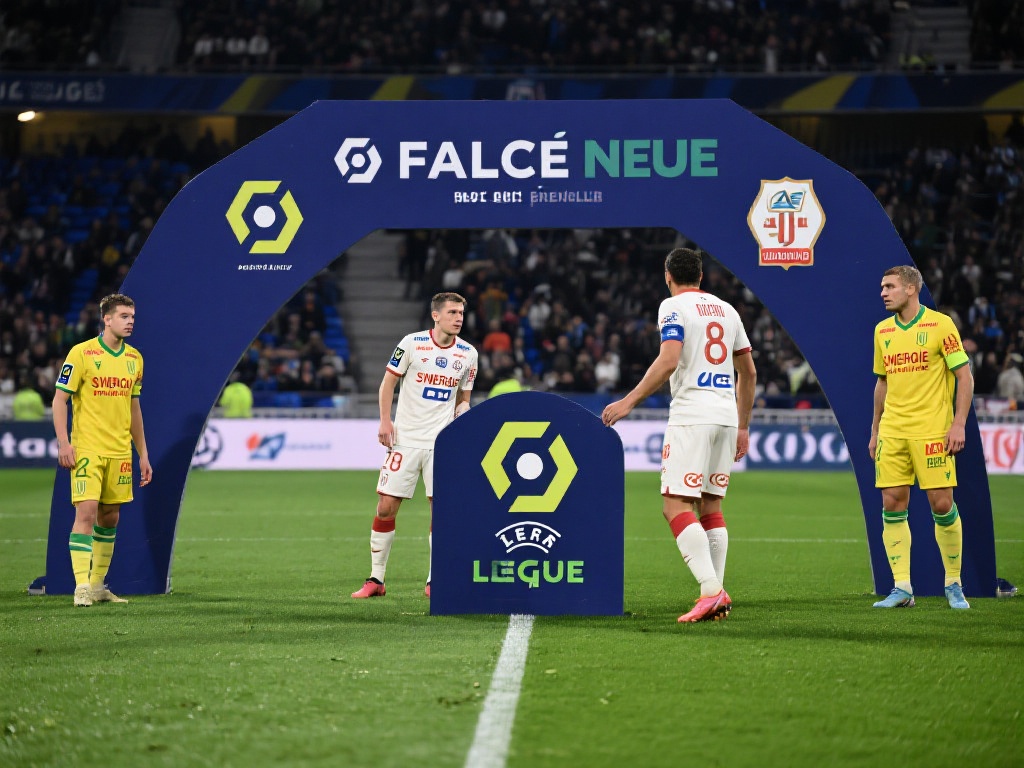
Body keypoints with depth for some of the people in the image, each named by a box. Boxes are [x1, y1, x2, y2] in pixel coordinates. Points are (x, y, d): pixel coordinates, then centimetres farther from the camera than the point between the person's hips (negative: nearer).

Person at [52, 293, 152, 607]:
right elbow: (59, 399, -6)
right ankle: (81, 587, -12)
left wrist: (143, 454, 16)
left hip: (120, 451, 6)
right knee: (86, 512, -13)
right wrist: (63, 442, -16)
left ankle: (98, 585, 18)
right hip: (87, 449, -6)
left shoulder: (135, 358, 11)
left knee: (109, 517, 9)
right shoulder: (81, 353, -7)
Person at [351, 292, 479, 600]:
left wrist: (460, 420, -4)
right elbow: (388, 381, 3)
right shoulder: (412, 343, -4)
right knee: (386, 507, -2)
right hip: (405, 439, -2)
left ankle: (434, 581, 7)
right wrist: (385, 421, -7)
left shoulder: (468, 354, 5)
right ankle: (376, 579, 9)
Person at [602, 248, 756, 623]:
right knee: (710, 504, 14)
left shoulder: (674, 307, -3)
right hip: (726, 416, 7)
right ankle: (719, 595, 8)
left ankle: (710, 590, -24)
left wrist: (629, 402, -14)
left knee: (676, 505, -10)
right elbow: (748, 372, 22)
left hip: (691, 416, -7)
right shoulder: (726, 310, 18)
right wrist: (743, 427, 28)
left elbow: (669, 361, -17)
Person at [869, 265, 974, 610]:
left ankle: (953, 584, 10)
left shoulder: (940, 324, -4)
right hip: (892, 432, 5)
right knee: (892, 505, -1)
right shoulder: (882, 330, 12)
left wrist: (959, 424, -12)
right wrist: (875, 431, 17)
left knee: (942, 504, -5)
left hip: (931, 431, -5)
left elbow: (964, 376, -4)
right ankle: (902, 588, 3)